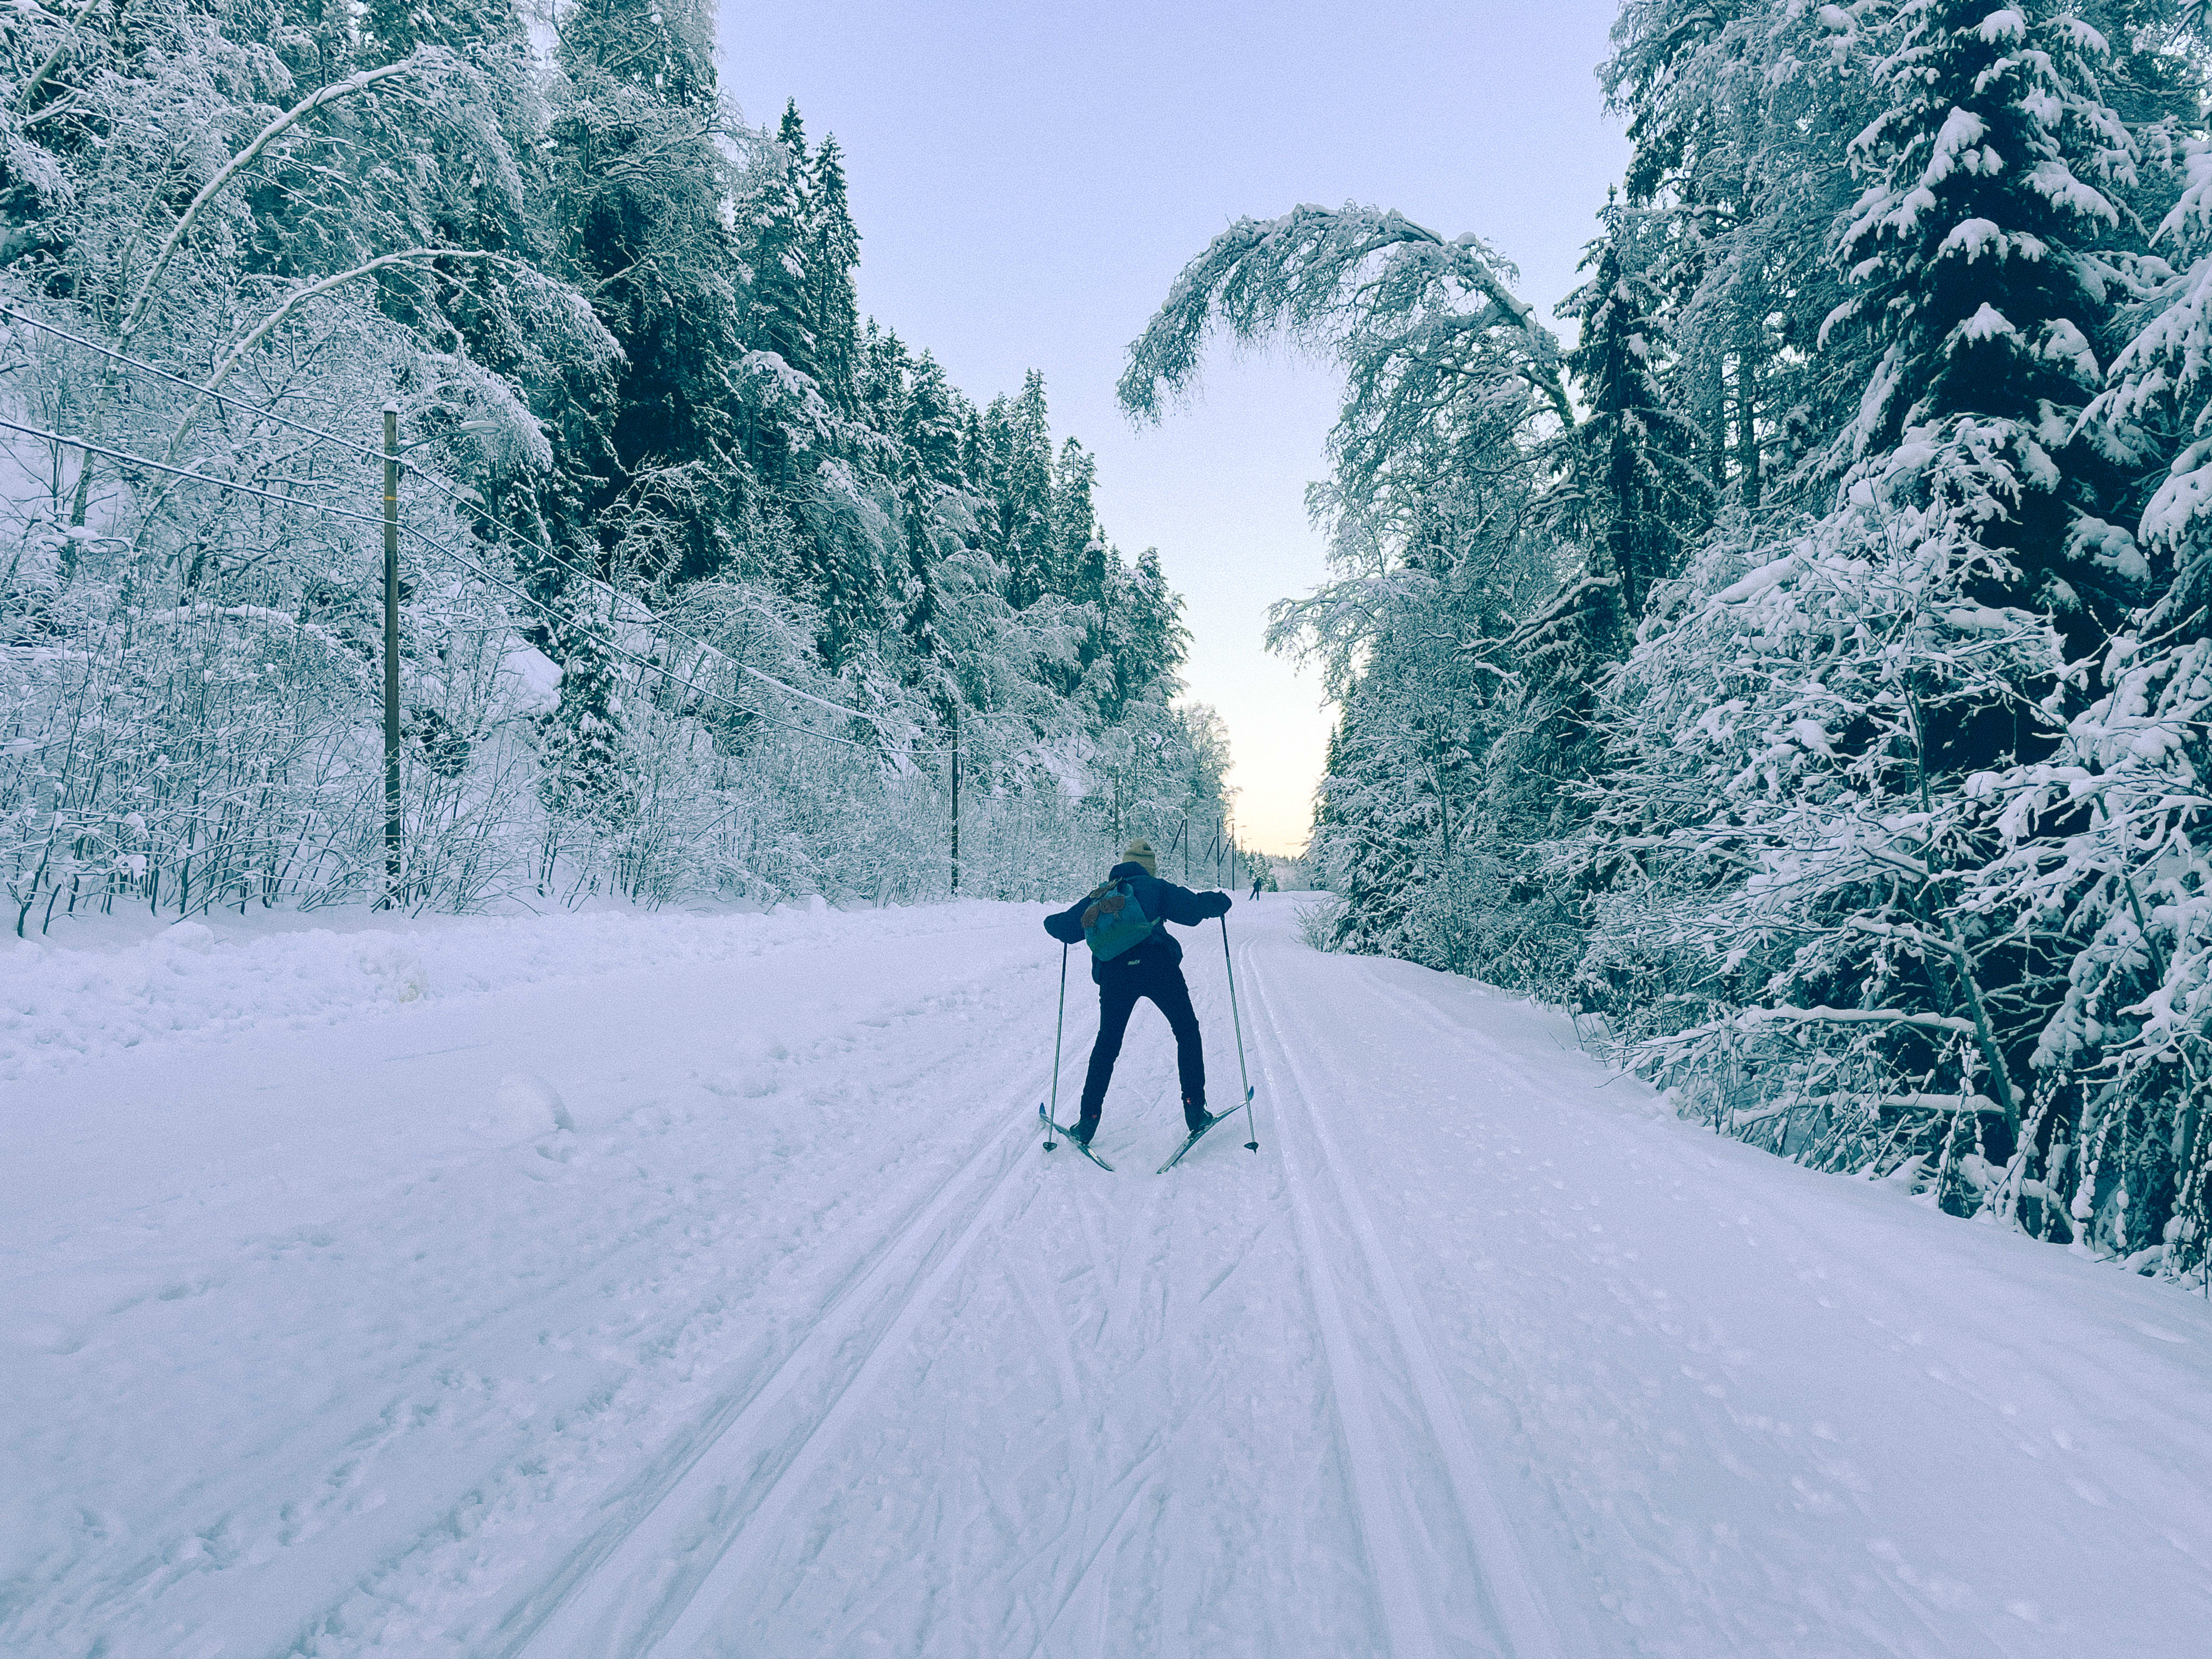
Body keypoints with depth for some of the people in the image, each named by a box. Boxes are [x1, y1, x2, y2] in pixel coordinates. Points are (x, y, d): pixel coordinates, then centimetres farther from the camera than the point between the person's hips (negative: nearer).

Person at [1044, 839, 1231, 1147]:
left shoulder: (1100, 896, 23)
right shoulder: (1156, 887, 15)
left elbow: (1062, 927, 21)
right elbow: (1191, 907, 2)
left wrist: (1055, 923, 45)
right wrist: (1217, 902, 21)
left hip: (1114, 972, 2)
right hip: (1157, 965, -2)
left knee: (1107, 1043, 17)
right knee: (1187, 1031, 15)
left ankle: (1089, 1120, 12)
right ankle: (1194, 1110, 10)